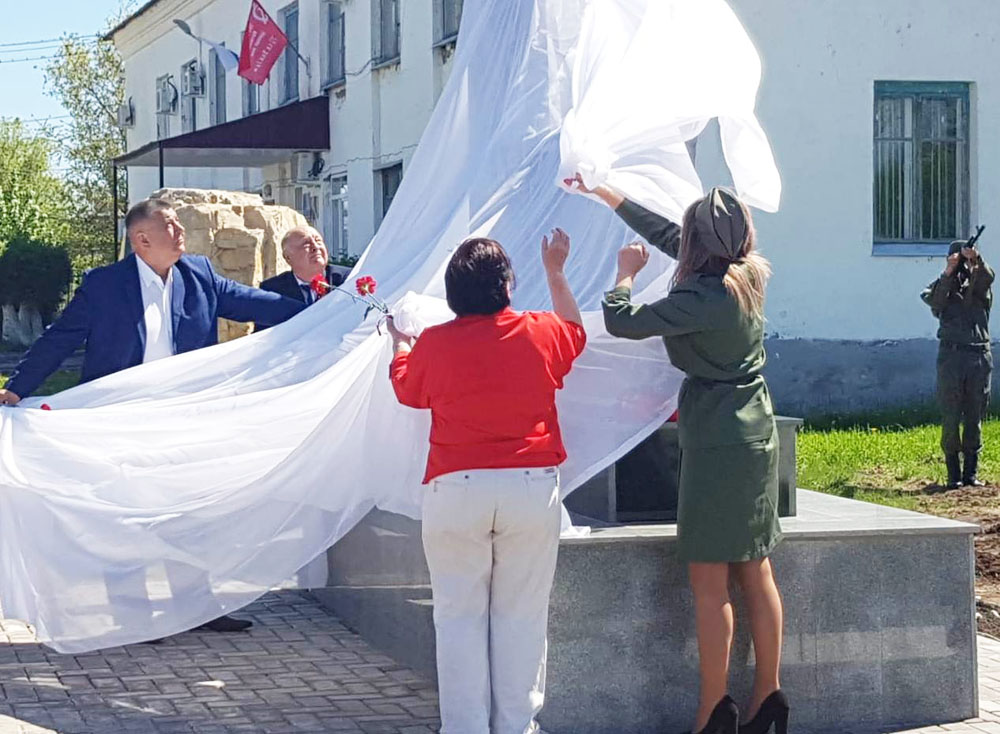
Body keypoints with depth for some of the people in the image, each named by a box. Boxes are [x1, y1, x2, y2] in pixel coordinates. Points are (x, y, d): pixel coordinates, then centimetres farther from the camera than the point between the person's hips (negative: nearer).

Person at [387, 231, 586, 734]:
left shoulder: (432, 344, -3)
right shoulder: (539, 333, -1)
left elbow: (406, 388, 19)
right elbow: (575, 332, 24)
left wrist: (398, 342, 39)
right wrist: (555, 273, 34)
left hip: (455, 490, -1)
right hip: (532, 486, 1)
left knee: (460, 616, 7)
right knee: (520, 616, 8)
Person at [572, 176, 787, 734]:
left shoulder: (703, 297, -20)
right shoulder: (748, 277, 6)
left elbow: (620, 321, -19)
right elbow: (665, 233, 17)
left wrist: (627, 271, 1)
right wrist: (606, 195, 26)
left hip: (717, 441, -9)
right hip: (756, 432, 9)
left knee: (710, 582, -5)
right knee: (756, 572, 12)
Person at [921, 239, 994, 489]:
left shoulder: (979, 283, 11)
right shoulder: (943, 284, 10)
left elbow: (987, 277, -12)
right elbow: (935, 301, -12)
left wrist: (977, 261, -33)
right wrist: (948, 273, -21)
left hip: (980, 356, 2)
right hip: (951, 356, -2)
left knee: (975, 418, 5)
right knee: (951, 417, -3)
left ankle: (971, 472, 10)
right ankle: (953, 473, 2)